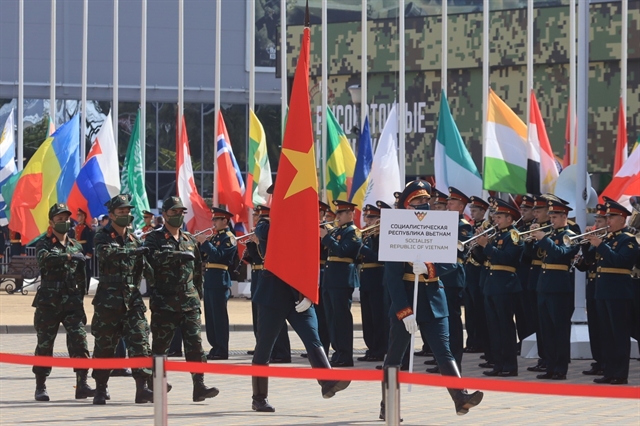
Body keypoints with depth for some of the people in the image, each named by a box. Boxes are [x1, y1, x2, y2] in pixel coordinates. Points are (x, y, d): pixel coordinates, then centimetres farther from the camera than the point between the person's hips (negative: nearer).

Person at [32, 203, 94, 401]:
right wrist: (68, 257, -29)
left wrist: (80, 296, 13)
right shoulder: (44, 244, 2)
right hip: (48, 302, -3)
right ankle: (40, 387, 10)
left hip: (72, 302, 3)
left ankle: (82, 385, -11)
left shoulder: (76, 246, 16)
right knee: (45, 344, 1)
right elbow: (45, 259, -22)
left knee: (79, 340, -10)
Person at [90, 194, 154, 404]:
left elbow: (145, 267, 22)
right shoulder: (103, 236, 0)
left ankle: (142, 387, -14)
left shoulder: (134, 239, 16)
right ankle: (100, 389, 13)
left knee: (140, 340, -9)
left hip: (132, 299, 4)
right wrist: (135, 251, -27)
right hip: (108, 299, -4)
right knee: (104, 345, 3)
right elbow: (106, 252, -23)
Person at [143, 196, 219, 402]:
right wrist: (178, 255, -27)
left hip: (189, 303, 4)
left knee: (195, 343, -7)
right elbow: (151, 257, -21)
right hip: (164, 303, -4)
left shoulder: (190, 240, 17)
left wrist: (198, 294, 19)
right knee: (160, 346, 4)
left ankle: (199, 386, -12)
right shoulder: (154, 239, 1)